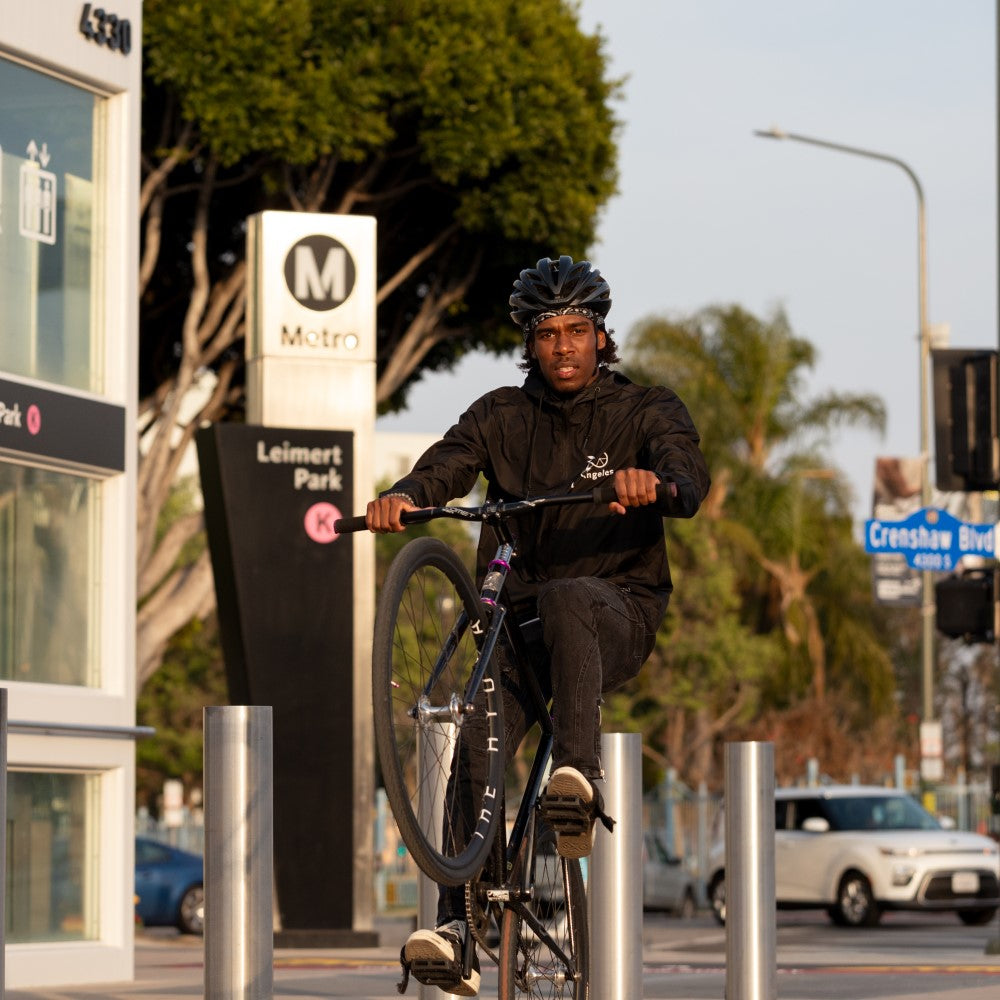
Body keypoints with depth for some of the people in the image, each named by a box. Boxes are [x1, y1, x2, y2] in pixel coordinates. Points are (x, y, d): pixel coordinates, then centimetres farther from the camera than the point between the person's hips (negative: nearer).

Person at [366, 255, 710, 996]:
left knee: (565, 598, -38)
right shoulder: (503, 416, 12)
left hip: (617, 609, -3)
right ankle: (459, 932, -23)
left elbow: (691, 478, -16)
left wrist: (652, 482, -41)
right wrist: (404, 497, -32)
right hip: (521, 614, 3)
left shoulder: (646, 411, 5)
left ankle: (579, 777, -50)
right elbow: (449, 463, -8)